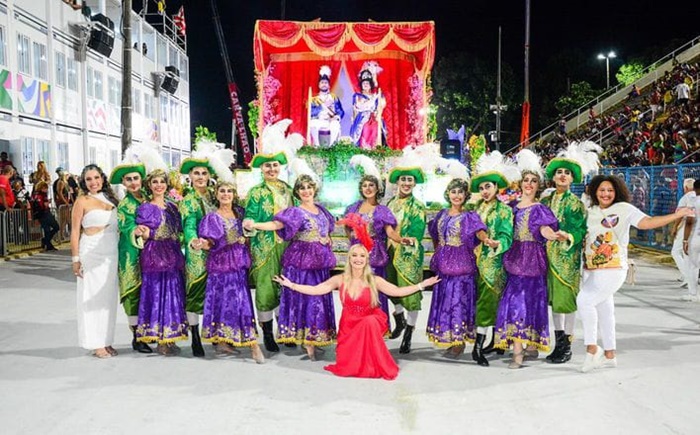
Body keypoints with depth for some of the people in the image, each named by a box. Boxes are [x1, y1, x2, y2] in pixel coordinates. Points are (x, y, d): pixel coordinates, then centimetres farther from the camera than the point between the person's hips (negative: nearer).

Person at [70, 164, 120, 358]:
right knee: (93, 297, -2)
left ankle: (106, 341, 16)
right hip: (92, 253, -5)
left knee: (109, 297, 8)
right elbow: (75, 231, -4)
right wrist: (75, 258, -9)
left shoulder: (110, 198, 12)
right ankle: (96, 344, 6)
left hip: (112, 253, 5)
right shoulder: (83, 201, -3)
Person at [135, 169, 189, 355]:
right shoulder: (144, 208, 1)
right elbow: (144, 235, -6)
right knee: (157, 293, -4)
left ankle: (170, 338, 13)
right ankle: (159, 341, 2)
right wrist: (143, 233, -25)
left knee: (174, 294, 5)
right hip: (154, 255, -5)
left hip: (173, 255, 5)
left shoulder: (172, 207, 15)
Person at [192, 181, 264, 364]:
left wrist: (245, 239, 3)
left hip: (239, 262, 4)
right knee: (222, 299, -6)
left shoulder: (240, 212, 12)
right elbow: (210, 243, -6)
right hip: (220, 262, -4)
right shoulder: (212, 217, 2)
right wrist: (201, 244, -26)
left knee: (241, 299, 0)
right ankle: (220, 341, 1)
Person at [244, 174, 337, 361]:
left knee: (320, 299, 9)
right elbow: (276, 224, -25)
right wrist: (255, 225, -40)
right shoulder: (295, 212, -9)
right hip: (302, 260, -7)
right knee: (305, 298, -6)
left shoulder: (320, 209, 12)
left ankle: (314, 338, 19)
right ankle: (308, 341, -2)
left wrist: (327, 241, 14)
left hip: (320, 261, 7)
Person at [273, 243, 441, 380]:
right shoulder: (340, 280, -5)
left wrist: (422, 285, -14)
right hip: (349, 326, 1)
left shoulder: (374, 280, -7)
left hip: (370, 323, -1)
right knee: (345, 365, -17)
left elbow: (397, 291, -7)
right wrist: (291, 285, -14)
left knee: (370, 321, -39)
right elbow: (315, 290, -6)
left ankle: (376, 365, -22)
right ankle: (358, 363, 21)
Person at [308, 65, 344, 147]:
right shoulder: (314, 99, 13)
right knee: (312, 123, -35)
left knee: (336, 124, -35)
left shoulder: (334, 98, 15)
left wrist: (336, 117, -19)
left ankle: (331, 146, -26)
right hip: (318, 122, 0)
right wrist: (323, 106, -13)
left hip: (331, 122, 0)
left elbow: (341, 112, 4)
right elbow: (311, 113, -2)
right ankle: (317, 146, -26)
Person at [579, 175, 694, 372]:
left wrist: (676, 215, -20)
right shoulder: (591, 212, 14)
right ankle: (609, 355, 25)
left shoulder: (624, 209, -3)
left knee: (584, 300, -22)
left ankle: (592, 348, -11)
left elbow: (646, 222, -13)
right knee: (604, 310, 14)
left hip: (612, 270, -6)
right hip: (591, 270, 6)